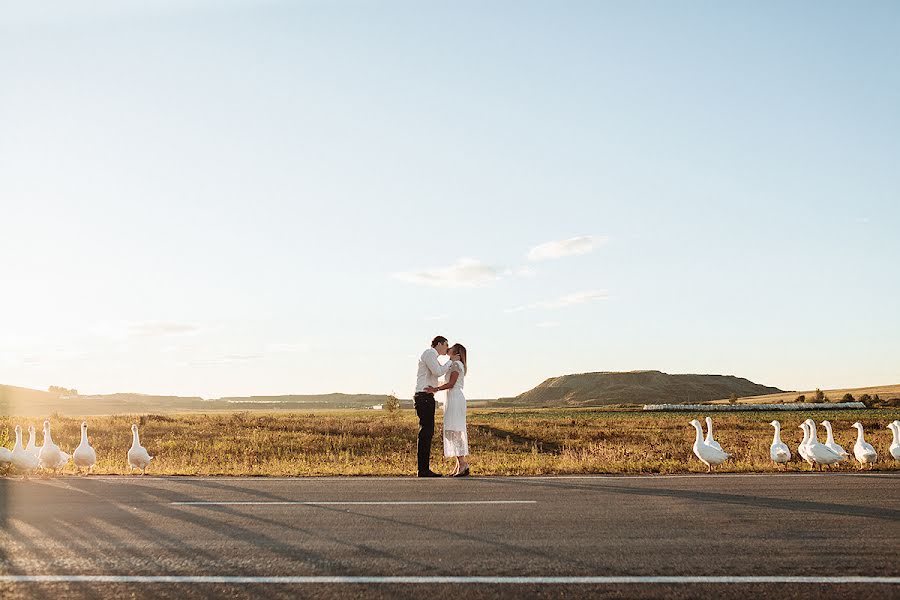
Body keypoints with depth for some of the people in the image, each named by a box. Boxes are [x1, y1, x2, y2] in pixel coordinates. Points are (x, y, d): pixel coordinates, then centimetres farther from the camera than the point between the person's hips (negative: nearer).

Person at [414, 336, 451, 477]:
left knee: (427, 433, 8)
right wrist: (451, 361, -3)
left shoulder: (432, 356, 25)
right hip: (424, 396, -11)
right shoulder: (429, 353, -6)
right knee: (426, 432, -12)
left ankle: (424, 468, 8)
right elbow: (438, 372, -16)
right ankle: (423, 469, -14)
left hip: (427, 398, 11)